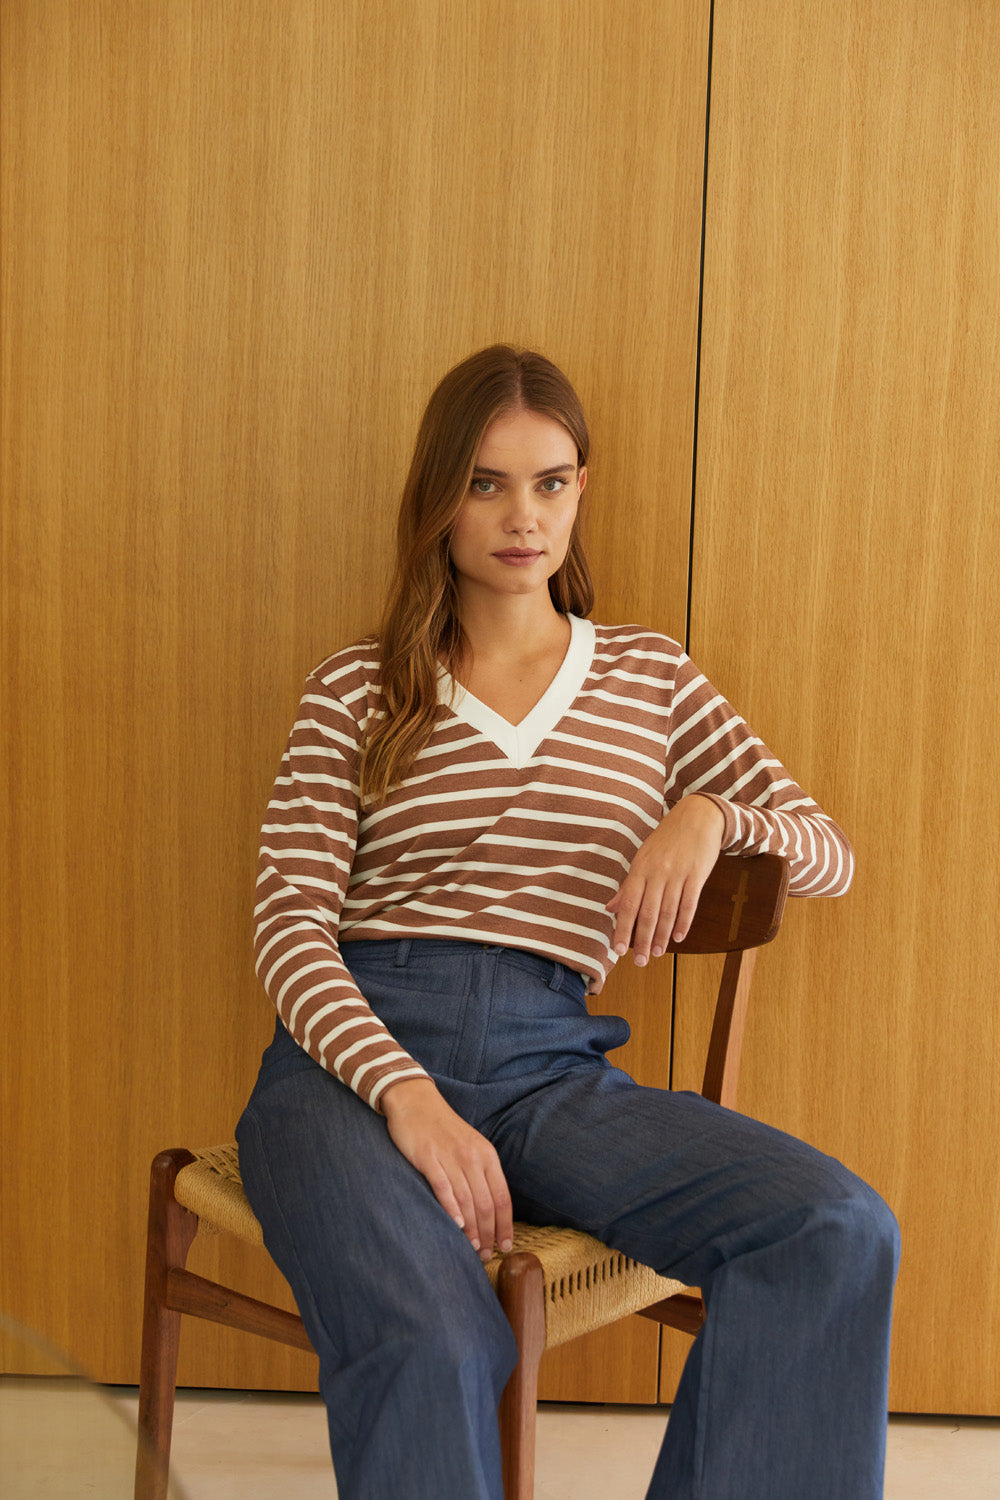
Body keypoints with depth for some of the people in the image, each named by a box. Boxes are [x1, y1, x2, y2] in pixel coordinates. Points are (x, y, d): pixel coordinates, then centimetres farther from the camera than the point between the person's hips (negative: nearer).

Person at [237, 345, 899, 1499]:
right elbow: (289, 927, 2)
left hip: (553, 1065, 3)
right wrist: (408, 1098, -16)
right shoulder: (357, 689, 13)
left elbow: (829, 857, 19)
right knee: (430, 1341, -35)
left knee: (841, 1235, -25)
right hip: (361, 1046, -2)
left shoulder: (652, 679, 19)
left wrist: (710, 817, -5)